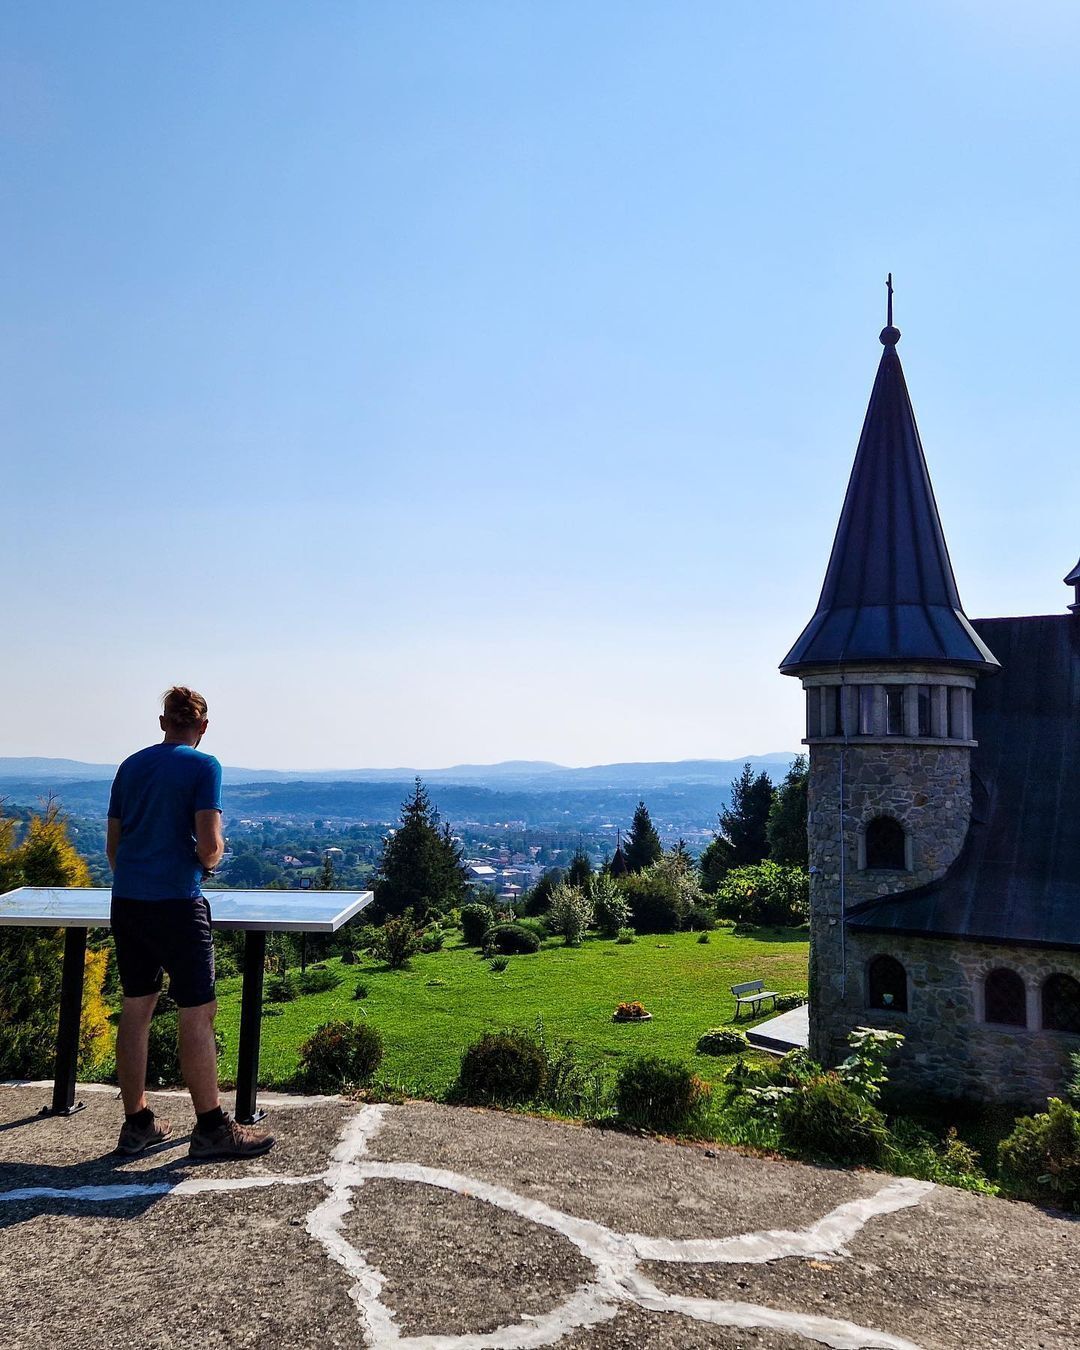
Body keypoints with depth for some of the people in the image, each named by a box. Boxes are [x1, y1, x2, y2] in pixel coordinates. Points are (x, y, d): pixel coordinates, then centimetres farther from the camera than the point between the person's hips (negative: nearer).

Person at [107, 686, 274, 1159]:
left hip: (126, 902, 7)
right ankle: (211, 1128, 8)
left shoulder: (130, 766, 11)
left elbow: (113, 844, 16)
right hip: (176, 903, -7)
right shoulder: (203, 766, -7)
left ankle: (136, 1123, 23)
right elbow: (209, 845, -15)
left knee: (135, 1008, 14)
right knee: (197, 1014, 1)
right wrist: (212, 859, 6)